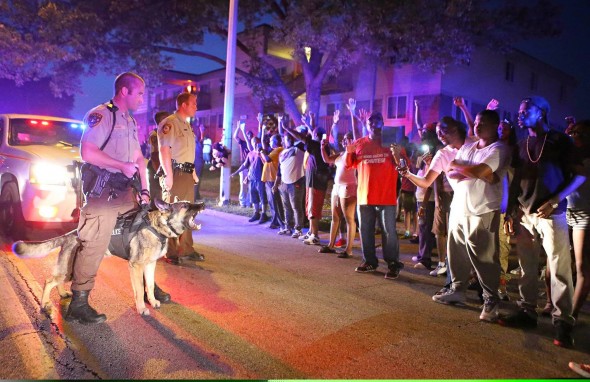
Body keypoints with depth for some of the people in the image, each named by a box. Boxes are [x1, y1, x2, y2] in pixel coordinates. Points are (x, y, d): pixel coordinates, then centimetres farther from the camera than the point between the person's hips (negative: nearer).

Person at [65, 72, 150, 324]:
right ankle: (78, 304, 0)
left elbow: (138, 158, 19)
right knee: (94, 245, -9)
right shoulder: (101, 115, -10)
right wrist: (123, 166, -15)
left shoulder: (131, 122, 18)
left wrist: (144, 190, 12)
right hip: (102, 190, -9)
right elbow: (87, 152, -21)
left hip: (125, 190, 9)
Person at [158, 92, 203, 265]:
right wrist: (168, 175, -21)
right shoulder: (169, 123, -10)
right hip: (175, 173, -9)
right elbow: (164, 150, -17)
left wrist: (193, 171, 17)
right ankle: (171, 253, 5)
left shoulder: (187, 125, 18)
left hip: (187, 173, 9)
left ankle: (186, 249, 23)